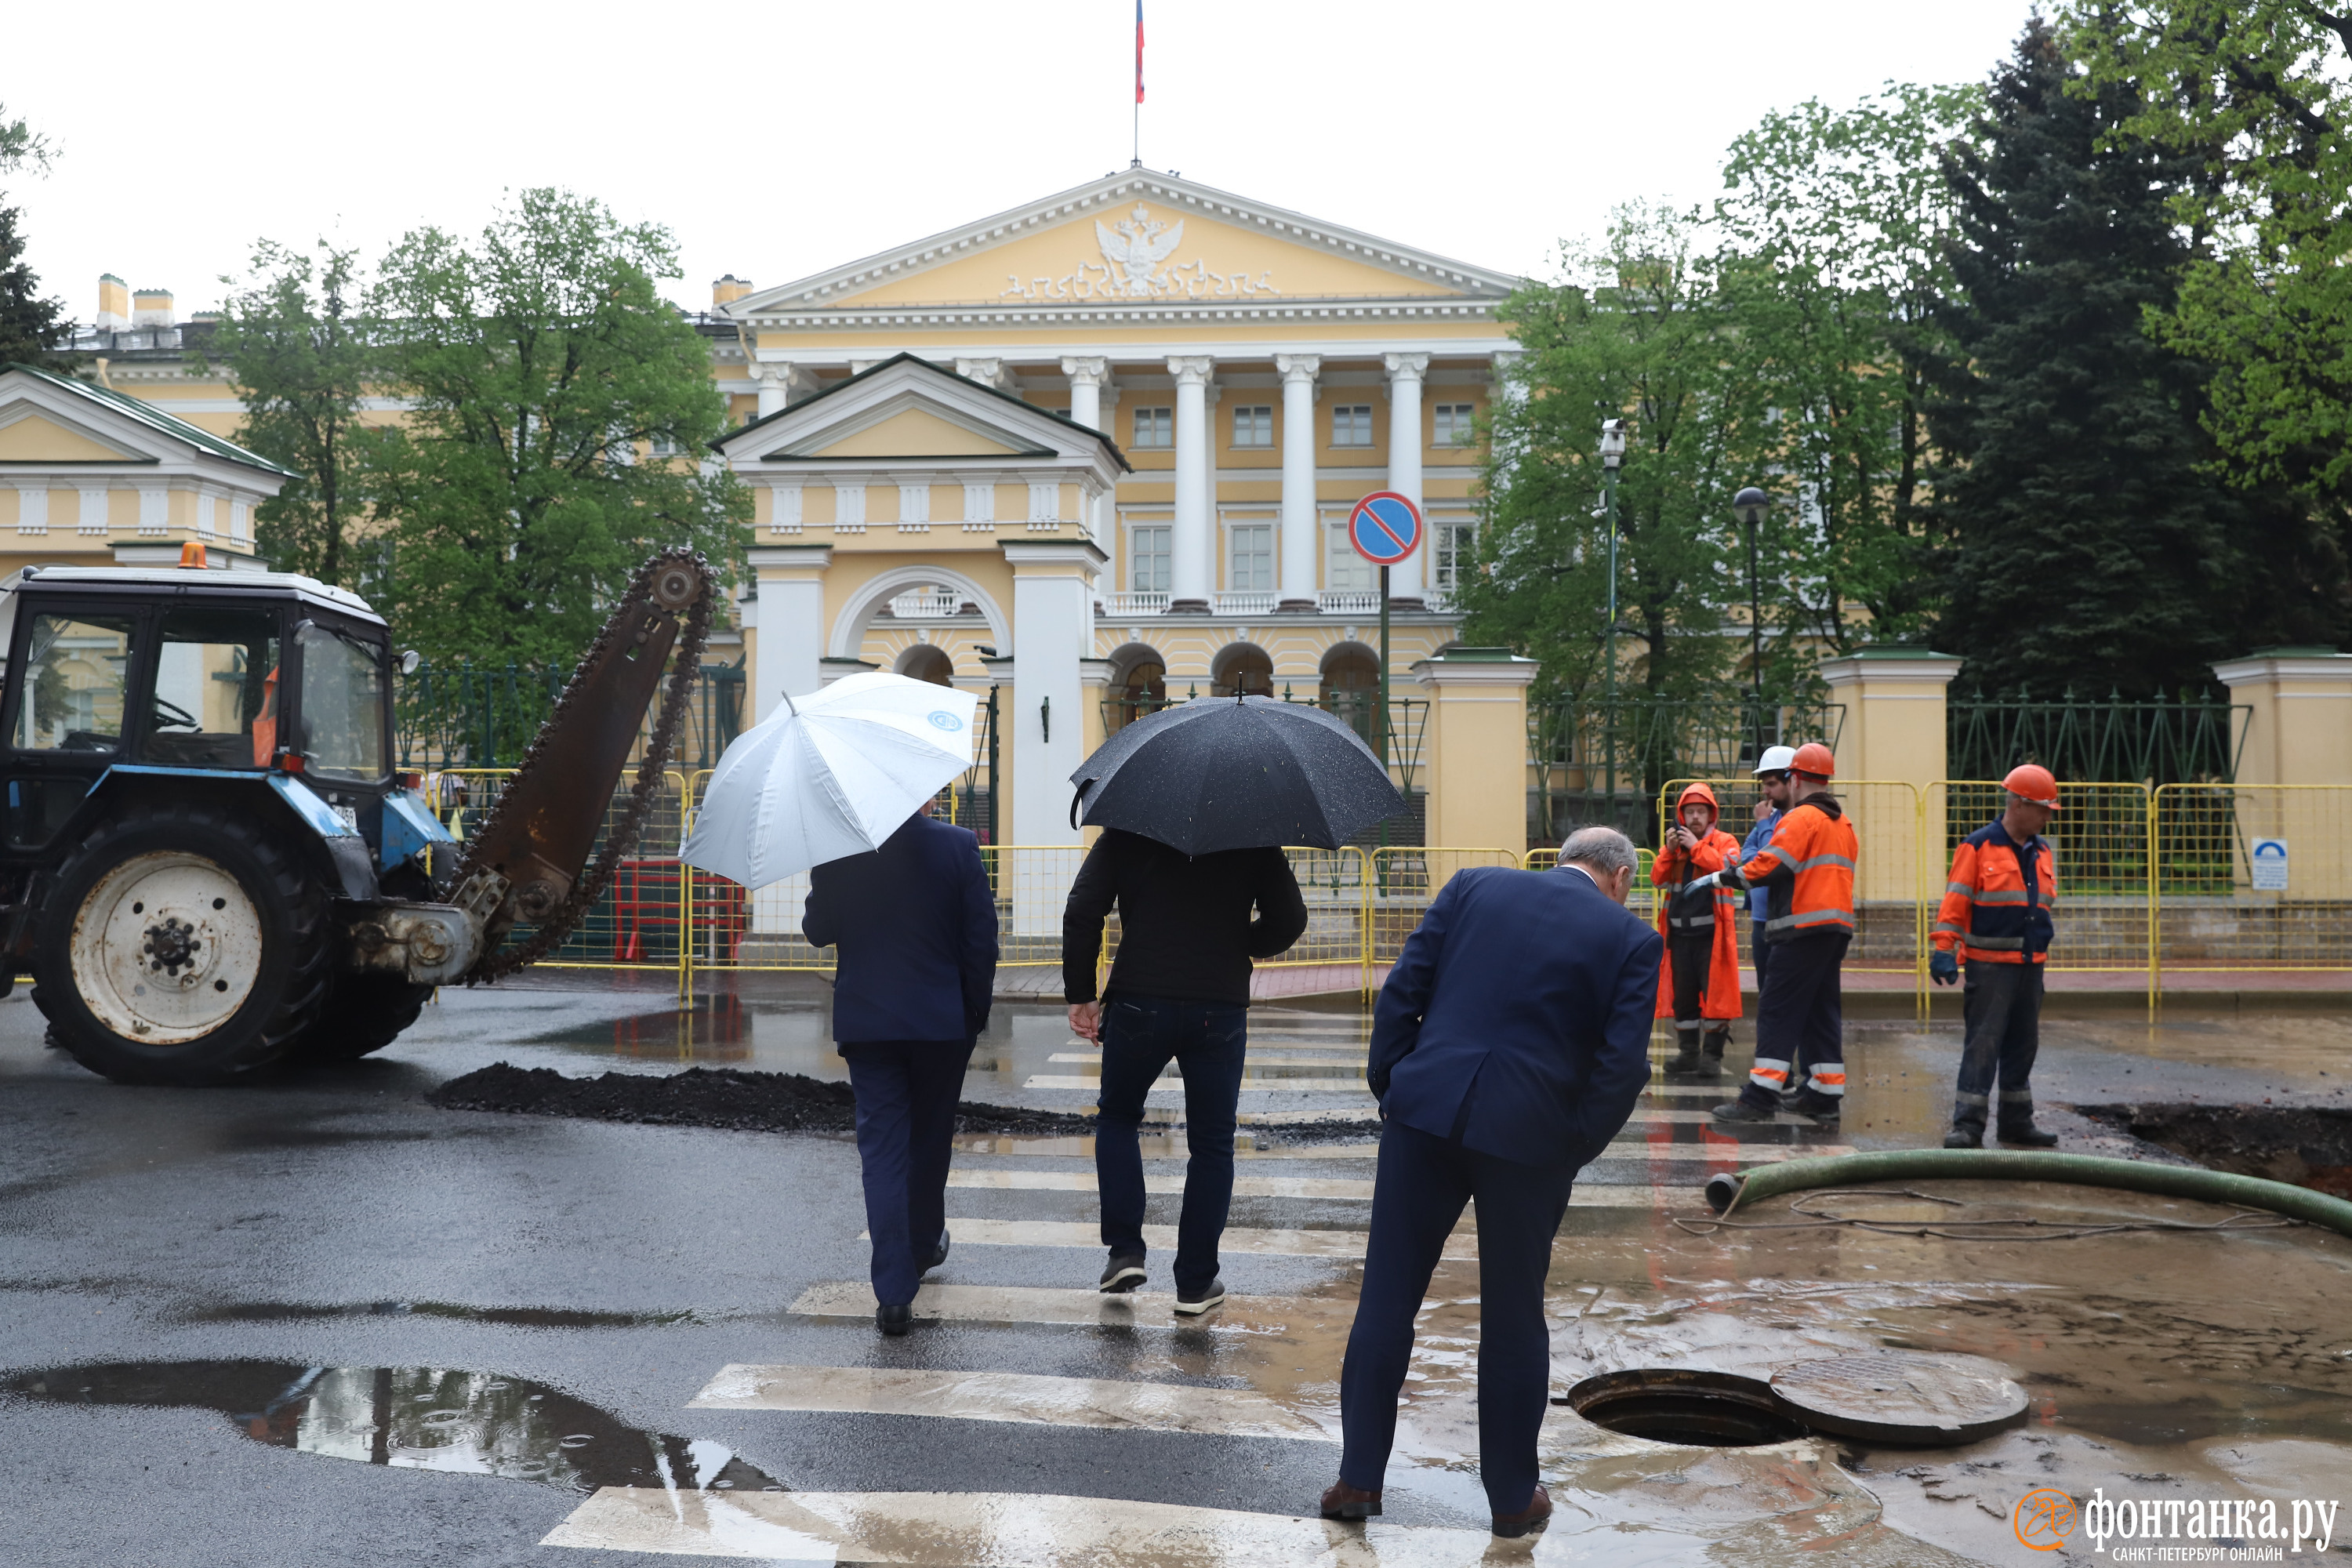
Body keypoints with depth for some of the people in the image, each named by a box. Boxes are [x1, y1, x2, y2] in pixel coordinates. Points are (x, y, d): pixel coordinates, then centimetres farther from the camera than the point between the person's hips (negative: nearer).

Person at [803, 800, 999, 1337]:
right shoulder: (958, 847, -8)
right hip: (943, 1023, 0)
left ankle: (894, 1292, -6)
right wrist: (975, 1015, 4)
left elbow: (817, 931, 3)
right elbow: (981, 938, -7)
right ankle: (924, 1246, 40)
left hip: (865, 1024, 0)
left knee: (881, 1147, 2)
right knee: (930, 1140, 20)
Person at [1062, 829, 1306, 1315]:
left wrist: (1080, 995, 2)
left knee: (1117, 1117, 22)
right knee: (1211, 1144, 10)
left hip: (1139, 1006, 0)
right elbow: (1289, 920, 2)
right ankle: (1196, 1283, 13)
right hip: (1220, 1011, 0)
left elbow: (1081, 914, -5)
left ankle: (1125, 1252, 14)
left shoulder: (1124, 836, 2)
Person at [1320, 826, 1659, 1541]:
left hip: (1425, 1114, 1)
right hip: (1529, 1137, -1)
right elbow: (1622, 1064, -5)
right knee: (1514, 1321, 13)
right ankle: (1513, 1497, 23)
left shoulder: (1475, 887, 8)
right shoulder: (1631, 939, 2)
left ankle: (1358, 1478, 17)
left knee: (1386, 1300, 10)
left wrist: (1389, 1087, 10)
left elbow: (1401, 991, 3)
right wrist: (1572, 1151, 4)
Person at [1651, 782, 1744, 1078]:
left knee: (1714, 991, -6)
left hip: (1711, 931, -5)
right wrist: (1669, 851, -8)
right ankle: (1687, 1052, 15)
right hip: (1679, 932, 5)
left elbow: (1727, 866, -17)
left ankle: (1714, 1054, 0)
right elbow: (1658, 878, 6)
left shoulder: (1724, 841, 3)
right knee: (1682, 994, 8)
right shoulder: (1674, 842, 15)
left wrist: (1696, 846, -16)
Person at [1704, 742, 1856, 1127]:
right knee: (1822, 1009, 12)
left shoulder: (1801, 818, -10)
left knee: (1777, 1008, -8)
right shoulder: (1843, 824, 18)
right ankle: (1825, 1096, 13)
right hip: (1838, 928, 9)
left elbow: (1768, 867, -17)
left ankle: (1760, 1096, -10)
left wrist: (1724, 877, -6)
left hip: (1804, 929, -9)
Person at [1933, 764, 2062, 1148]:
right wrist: (1944, 950, -13)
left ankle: (2016, 1122, 21)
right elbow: (1955, 902, -9)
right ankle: (1967, 1125, -8)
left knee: (2023, 1044, 12)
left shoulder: (2042, 853, 14)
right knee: (1983, 1043, -9)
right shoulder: (1978, 847, -7)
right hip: (1989, 965, -7)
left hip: (2031, 964, 7)